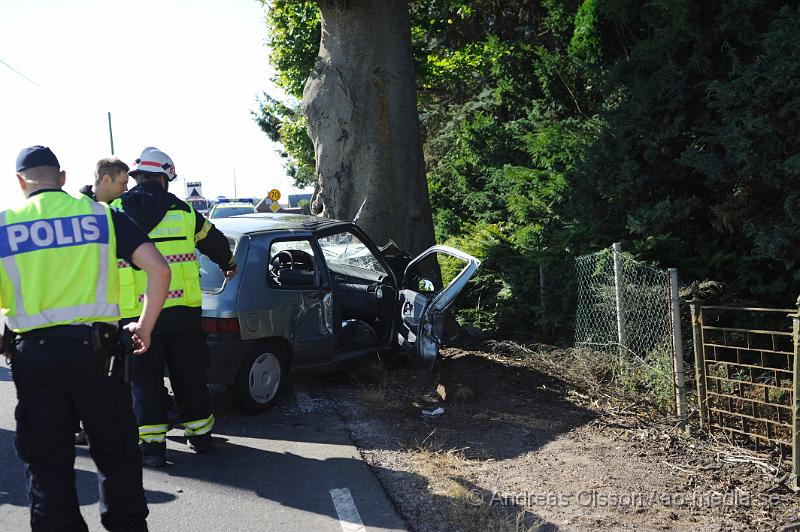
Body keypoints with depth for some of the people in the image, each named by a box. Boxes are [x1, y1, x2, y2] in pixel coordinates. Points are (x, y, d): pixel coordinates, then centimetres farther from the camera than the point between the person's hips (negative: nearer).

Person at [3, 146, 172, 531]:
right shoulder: (101, 215, 3)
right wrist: (145, 327, 3)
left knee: (47, 463, 12)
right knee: (115, 453, 16)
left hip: (33, 354, 0)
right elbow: (158, 269, -6)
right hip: (95, 347, 0)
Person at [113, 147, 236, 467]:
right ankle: (199, 433, 25)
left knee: (145, 381, 9)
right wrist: (228, 265, 38)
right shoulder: (183, 212, 4)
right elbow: (216, 243, 19)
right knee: (189, 375, 15)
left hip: (137, 314, -1)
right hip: (182, 311, 1)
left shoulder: (114, 213, 0)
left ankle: (151, 444, 8)